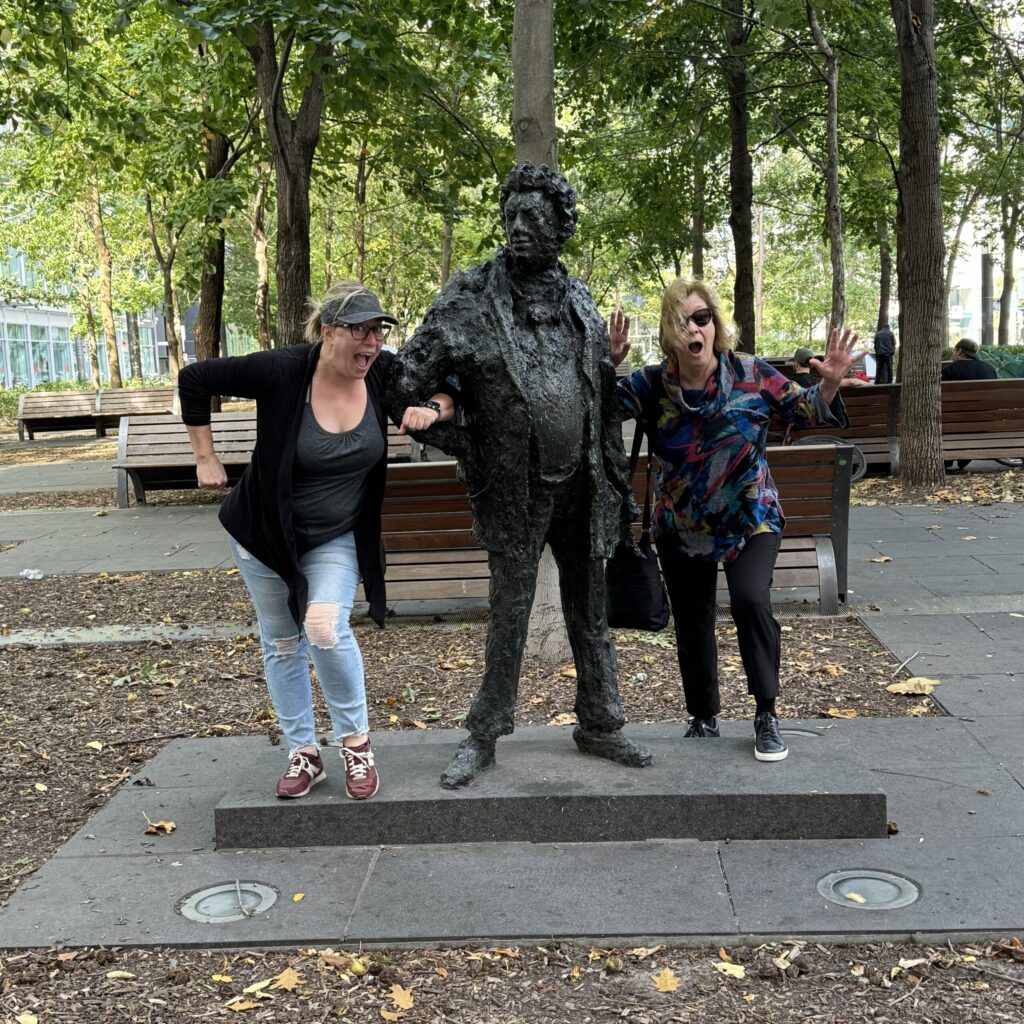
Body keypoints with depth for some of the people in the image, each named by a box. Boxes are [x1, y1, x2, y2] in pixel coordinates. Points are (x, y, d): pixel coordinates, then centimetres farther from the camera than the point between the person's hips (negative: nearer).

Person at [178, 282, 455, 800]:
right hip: (266, 534, 0)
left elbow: (446, 390, 4)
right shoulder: (282, 370, -23)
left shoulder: (382, 373, -14)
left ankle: (356, 740, 0)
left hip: (338, 538, 1)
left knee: (325, 627, -21)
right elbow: (195, 379, -13)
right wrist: (206, 457, -10)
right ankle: (302, 754, 25)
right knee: (281, 644, 9)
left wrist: (432, 408, -19)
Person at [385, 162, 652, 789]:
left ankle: (600, 727, 26)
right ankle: (484, 737, 18)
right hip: (512, 493, -4)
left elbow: (605, 396, 13)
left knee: (590, 614, 12)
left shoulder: (579, 299, 7)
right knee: (510, 614, 4)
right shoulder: (469, 299, -7)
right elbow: (405, 385, -7)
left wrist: (619, 478, 11)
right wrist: (466, 453, -5)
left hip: (582, 486, 4)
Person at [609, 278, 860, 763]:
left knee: (751, 601, -23)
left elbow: (805, 410, -5)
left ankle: (767, 714, -5)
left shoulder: (751, 375, -12)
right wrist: (609, 364, -33)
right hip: (680, 527, 2)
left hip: (750, 520, -2)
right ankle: (703, 718, 32)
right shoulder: (654, 383, -10)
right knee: (691, 624, 11)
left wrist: (829, 385, -25)